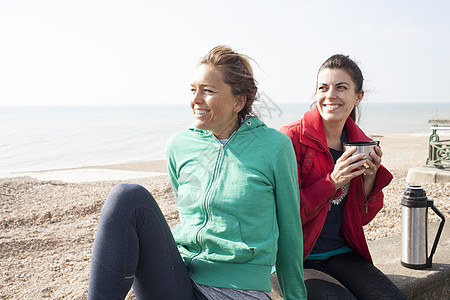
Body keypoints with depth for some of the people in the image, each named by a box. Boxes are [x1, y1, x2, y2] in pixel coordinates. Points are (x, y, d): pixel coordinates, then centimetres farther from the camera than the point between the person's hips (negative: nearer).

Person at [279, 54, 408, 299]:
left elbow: (363, 217, 10)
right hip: (295, 260, -4)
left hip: (341, 255, 5)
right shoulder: (292, 138, -12)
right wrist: (333, 182, -23)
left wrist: (370, 177, -7)